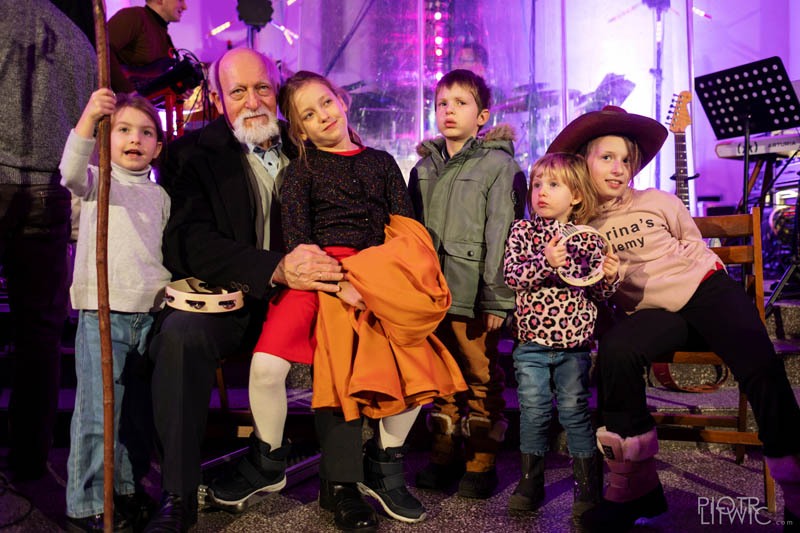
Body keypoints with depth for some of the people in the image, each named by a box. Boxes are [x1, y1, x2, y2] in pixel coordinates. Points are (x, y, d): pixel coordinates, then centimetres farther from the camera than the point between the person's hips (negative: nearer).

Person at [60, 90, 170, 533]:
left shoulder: (159, 194, 16)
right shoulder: (98, 182, 5)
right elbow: (72, 172, -19)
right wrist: (88, 119, -33)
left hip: (149, 314, 4)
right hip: (101, 313, -4)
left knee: (139, 408, 11)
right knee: (98, 412, -6)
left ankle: (126, 488, 26)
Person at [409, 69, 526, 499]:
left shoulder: (499, 165, -2)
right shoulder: (425, 167, 16)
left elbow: (501, 237, -9)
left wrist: (496, 299, -14)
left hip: (474, 296, -5)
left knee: (482, 379, 3)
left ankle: (482, 463, 16)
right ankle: (444, 457, 24)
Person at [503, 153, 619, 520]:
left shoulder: (587, 238, 3)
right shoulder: (523, 231, 1)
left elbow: (597, 294, 8)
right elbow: (512, 275, -12)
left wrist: (609, 277, -12)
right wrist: (546, 262, -26)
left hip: (574, 344, 0)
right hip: (532, 342, 0)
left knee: (575, 412, 6)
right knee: (534, 412, 6)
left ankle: (588, 487, 21)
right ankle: (531, 483, 22)